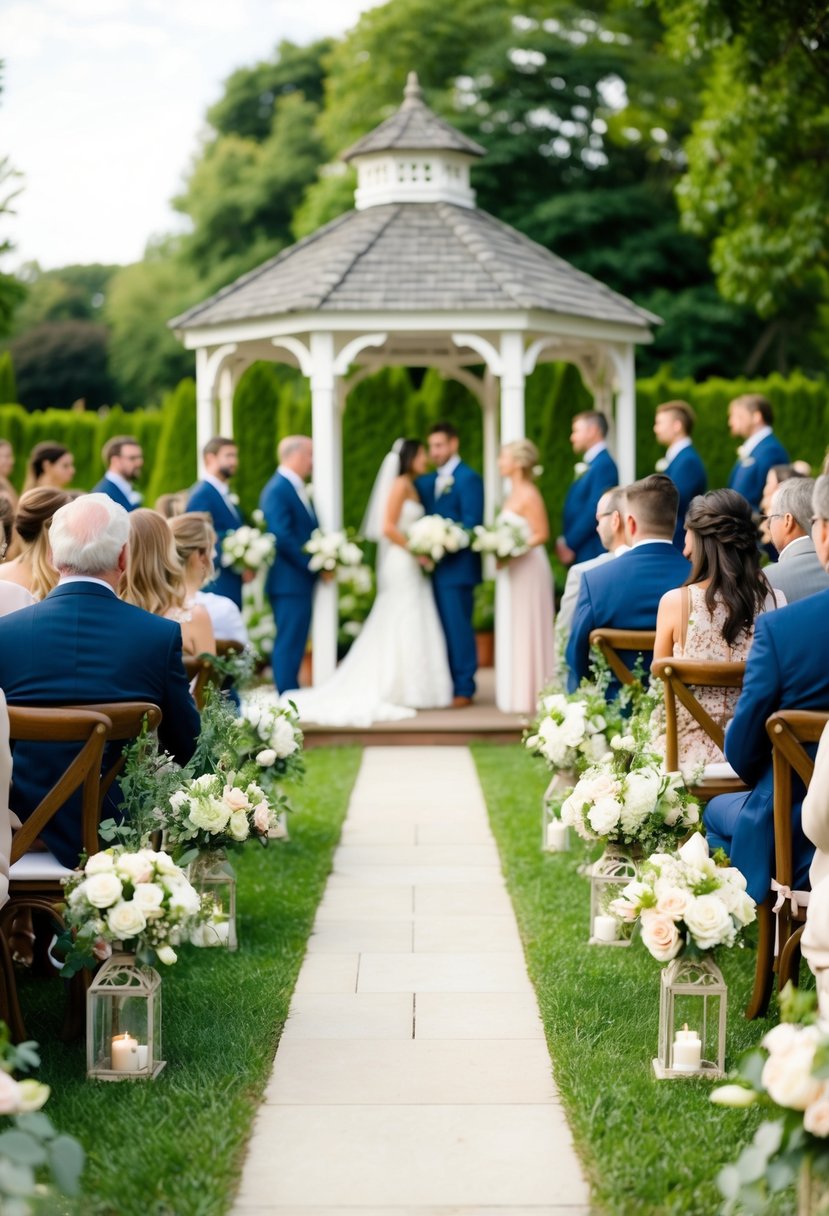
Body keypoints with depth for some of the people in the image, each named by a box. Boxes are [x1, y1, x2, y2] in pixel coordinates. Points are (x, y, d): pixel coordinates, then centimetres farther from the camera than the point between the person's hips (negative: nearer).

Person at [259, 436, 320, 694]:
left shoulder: (295, 488, 16)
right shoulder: (278, 490, -14)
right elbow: (282, 536, -21)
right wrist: (313, 565, -16)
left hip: (301, 579, 10)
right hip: (290, 581, -10)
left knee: (294, 644, 11)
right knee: (289, 644, -7)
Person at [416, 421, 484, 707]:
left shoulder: (468, 478, -4)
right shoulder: (425, 482, 17)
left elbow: (472, 523, -11)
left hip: (456, 565, -7)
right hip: (433, 566, 7)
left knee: (457, 627, -6)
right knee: (440, 627, 7)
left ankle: (464, 689, -1)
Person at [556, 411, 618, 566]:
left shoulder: (604, 464, -13)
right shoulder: (590, 464, 16)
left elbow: (595, 511, -19)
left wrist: (569, 544, -14)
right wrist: (564, 542, 8)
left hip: (592, 553, -9)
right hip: (578, 553, 9)